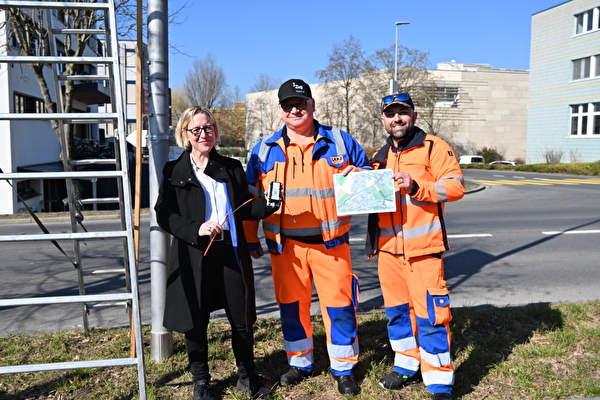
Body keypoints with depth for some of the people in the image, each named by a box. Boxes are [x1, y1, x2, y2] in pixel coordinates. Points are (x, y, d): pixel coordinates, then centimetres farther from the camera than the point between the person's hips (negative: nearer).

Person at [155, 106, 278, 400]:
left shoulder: (232, 168, 10)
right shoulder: (174, 171, 2)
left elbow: (245, 208, 12)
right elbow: (164, 215, -5)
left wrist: (268, 204, -8)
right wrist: (196, 229, -20)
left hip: (231, 252, 2)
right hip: (193, 256, -2)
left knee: (242, 318, 8)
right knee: (196, 322, 9)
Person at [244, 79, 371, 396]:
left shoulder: (341, 142, 3)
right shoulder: (265, 150, 6)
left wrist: (361, 177, -13)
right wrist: (250, 238, 9)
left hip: (331, 242, -1)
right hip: (285, 245, 2)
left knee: (338, 304, 4)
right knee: (291, 305, 12)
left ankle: (343, 368, 24)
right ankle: (300, 363, 33)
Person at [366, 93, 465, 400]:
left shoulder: (434, 148, -4)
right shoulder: (380, 157, 16)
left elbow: (455, 186, -14)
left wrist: (416, 186, -24)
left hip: (424, 247, -6)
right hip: (388, 248, 6)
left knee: (429, 314, -4)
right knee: (397, 309, 14)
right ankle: (407, 366, 31)